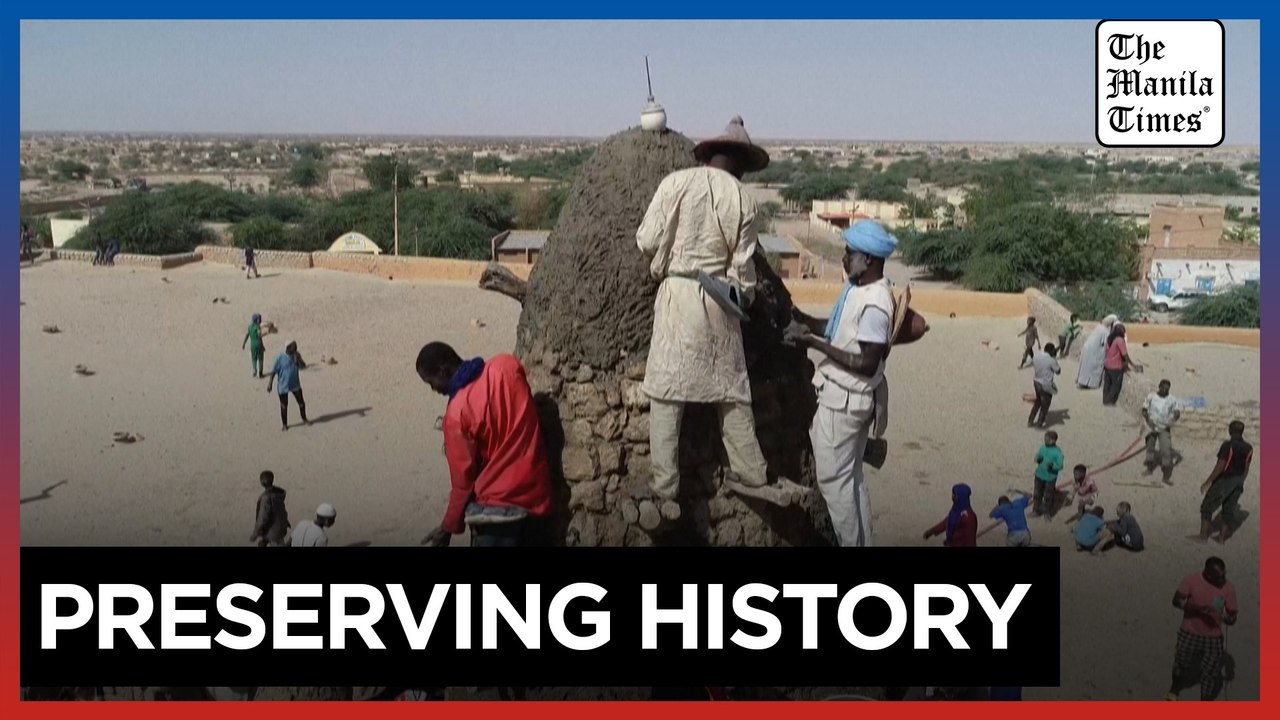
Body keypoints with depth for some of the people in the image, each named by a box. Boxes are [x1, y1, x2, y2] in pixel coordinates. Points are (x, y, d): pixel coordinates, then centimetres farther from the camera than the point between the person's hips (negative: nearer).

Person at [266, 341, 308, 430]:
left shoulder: (296, 355, -2)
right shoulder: (280, 357, -16)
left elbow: (303, 367, -3)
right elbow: (273, 371, -12)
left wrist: (298, 359, -21)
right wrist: (269, 384, -12)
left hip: (295, 385, 4)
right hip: (283, 386, -4)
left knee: (301, 402, 13)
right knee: (284, 405, 7)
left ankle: (304, 419, 34)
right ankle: (284, 424, 22)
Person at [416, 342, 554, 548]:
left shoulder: (457, 412, -14)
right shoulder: (506, 366, 0)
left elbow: (463, 478, -7)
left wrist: (449, 526, 5)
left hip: (497, 506, -6)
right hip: (537, 496, 6)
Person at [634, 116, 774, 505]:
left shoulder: (676, 182, -4)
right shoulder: (743, 200, -1)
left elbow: (647, 240, -4)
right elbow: (743, 264, 2)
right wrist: (745, 298, 19)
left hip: (676, 295, -2)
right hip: (720, 300, 2)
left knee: (666, 393, 2)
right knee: (732, 389, 13)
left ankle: (665, 484, 3)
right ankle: (750, 472, 22)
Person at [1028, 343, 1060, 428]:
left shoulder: (1036, 355, -5)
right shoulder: (1051, 360, -24)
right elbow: (1058, 371, -9)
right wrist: (1055, 357, -7)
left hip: (1036, 382, 7)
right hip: (1046, 386, -7)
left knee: (1038, 402, 27)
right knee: (1045, 406, 13)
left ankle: (1030, 421, 32)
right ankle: (1039, 424, 22)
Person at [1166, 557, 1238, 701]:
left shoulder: (1228, 587, -12)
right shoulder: (1192, 580, -16)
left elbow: (1232, 613, -6)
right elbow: (1177, 601, -17)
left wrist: (1230, 618, -30)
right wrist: (1198, 608, -31)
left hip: (1213, 638, 0)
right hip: (1190, 634, 0)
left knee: (1211, 673, 4)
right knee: (1182, 665, 19)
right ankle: (1174, 691, 49)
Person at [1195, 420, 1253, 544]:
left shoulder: (1228, 445, -19)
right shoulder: (1248, 448, -1)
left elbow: (1220, 466, -22)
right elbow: (1246, 469, 8)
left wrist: (1207, 482, -17)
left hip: (1224, 480, -6)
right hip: (1237, 483, 6)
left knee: (1207, 507, 6)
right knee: (1229, 509, 16)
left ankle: (1203, 535, 7)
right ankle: (1222, 536, 21)